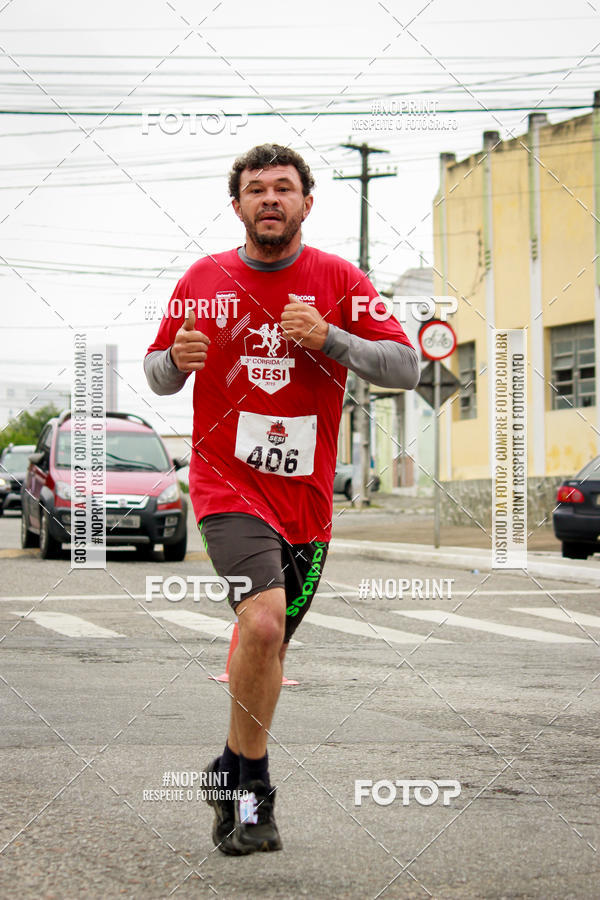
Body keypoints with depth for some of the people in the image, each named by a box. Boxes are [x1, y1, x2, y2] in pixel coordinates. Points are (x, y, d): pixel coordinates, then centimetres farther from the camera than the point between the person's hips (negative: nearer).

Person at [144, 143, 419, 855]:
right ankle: (251, 786, -8)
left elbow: (406, 368, -3)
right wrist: (177, 359, -13)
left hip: (306, 497, 3)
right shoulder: (204, 282, 3)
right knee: (263, 622, -24)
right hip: (228, 484, -2)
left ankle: (234, 775, 32)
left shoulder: (338, 281, 2)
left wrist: (328, 338, -18)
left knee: (271, 644, 12)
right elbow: (157, 376, 11)